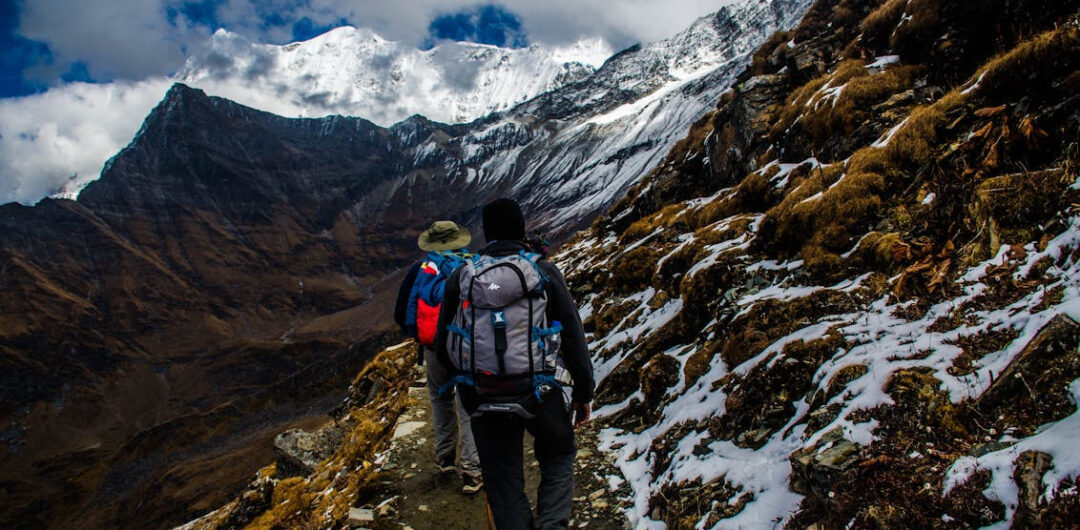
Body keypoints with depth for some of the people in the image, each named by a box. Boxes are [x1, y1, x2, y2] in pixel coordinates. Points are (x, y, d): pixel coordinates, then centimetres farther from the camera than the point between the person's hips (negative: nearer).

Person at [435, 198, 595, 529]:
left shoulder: (460, 277, -1)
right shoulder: (544, 272, -6)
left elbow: (443, 345, 4)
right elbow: (572, 336, -6)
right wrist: (583, 392, 4)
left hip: (483, 400, 1)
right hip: (540, 394, -1)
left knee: (503, 483, 15)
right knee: (558, 455, 24)